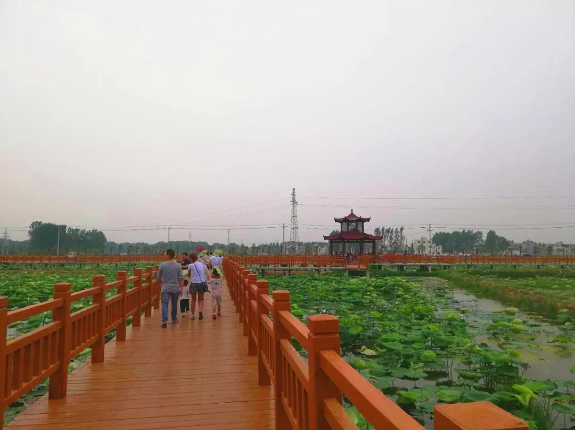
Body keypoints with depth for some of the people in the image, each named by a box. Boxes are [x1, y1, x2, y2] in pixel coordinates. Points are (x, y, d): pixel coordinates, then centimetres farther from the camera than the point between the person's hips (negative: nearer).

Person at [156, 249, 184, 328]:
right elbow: (181, 278, -4)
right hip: (175, 288, 2)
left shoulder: (162, 265, -6)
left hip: (165, 288, -2)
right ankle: (174, 319, 30)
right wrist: (181, 288, 2)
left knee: (165, 304, -3)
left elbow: (158, 277, 4)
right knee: (174, 304, 16)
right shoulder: (178, 266, -3)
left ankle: (164, 321, -17)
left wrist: (161, 282, 24)